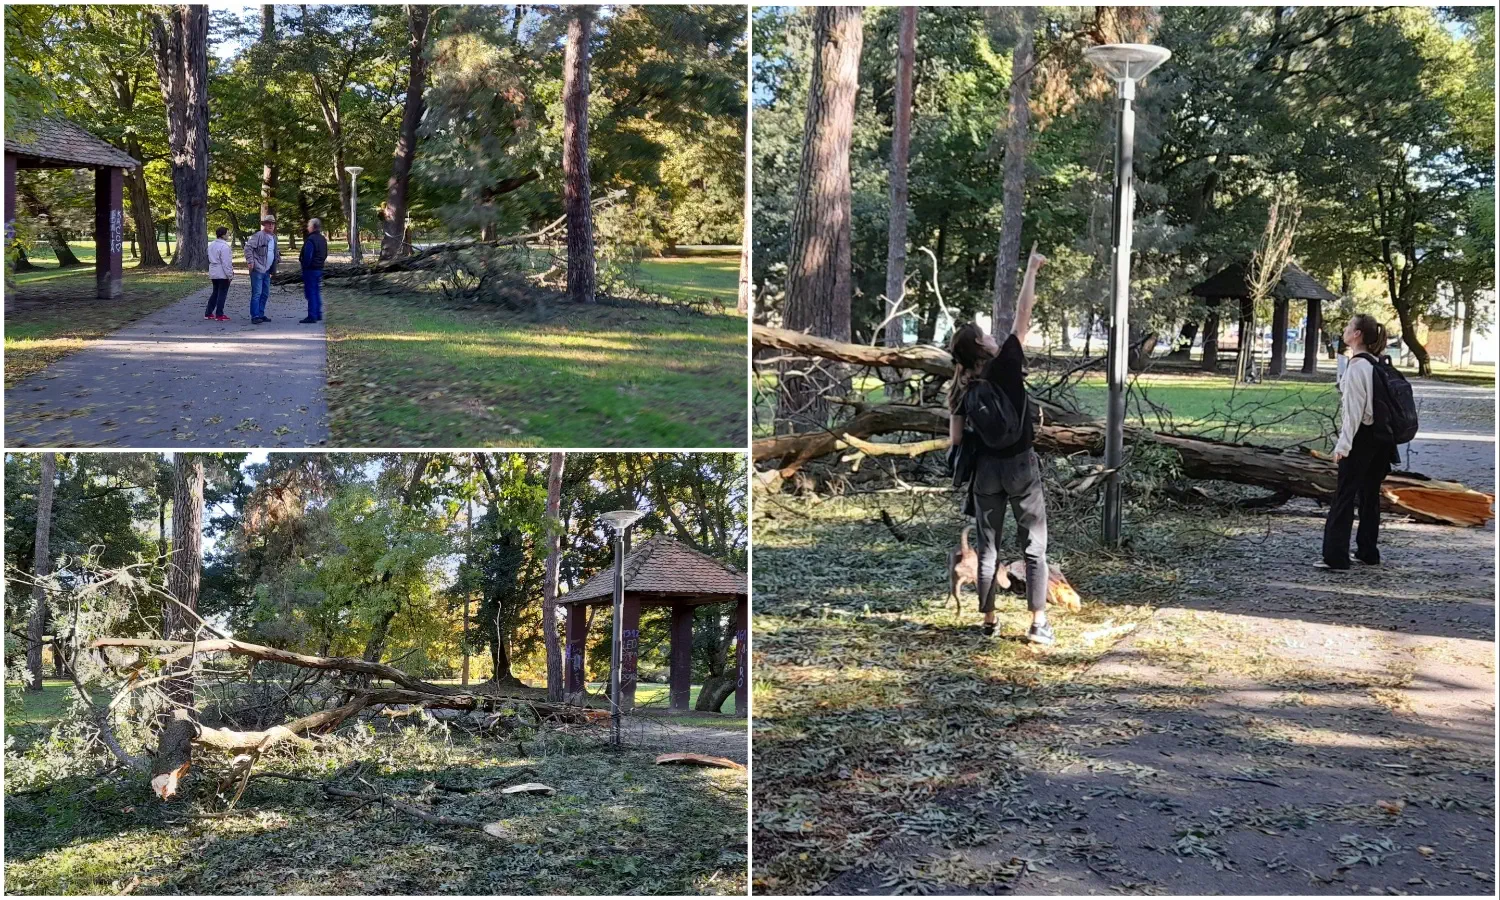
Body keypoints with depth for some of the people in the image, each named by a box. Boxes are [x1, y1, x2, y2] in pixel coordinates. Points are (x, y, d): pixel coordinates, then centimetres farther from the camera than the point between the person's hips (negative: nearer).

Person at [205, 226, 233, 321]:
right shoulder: (224, 246, -18)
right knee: (222, 294, -1)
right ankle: (219, 315, 1)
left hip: (213, 274, 9)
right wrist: (230, 274, -16)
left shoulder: (211, 245, 11)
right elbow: (226, 262, -20)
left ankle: (208, 313, 18)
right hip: (223, 274, -9)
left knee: (215, 293, 18)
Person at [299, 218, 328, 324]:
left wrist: (304, 266, -10)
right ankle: (318, 315, 19)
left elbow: (307, 256, -21)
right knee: (317, 292, 15)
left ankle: (312, 316, -5)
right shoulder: (323, 239, 11)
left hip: (310, 269, -9)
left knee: (310, 293, -5)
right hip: (319, 269, 9)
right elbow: (325, 255, 18)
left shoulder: (310, 240, -19)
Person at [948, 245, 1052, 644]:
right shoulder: (1006, 365, -10)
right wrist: (1032, 270, 2)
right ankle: (1039, 623, -1)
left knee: (988, 549, 13)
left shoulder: (961, 389, 0)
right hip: (1021, 465, -3)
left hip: (985, 471, 3)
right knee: (1035, 548, 4)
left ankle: (988, 621, 15)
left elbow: (955, 440, 0)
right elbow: (1023, 315, -5)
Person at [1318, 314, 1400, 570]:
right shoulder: (1376, 364, 11)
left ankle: (1335, 556, -6)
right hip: (1381, 438, 9)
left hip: (1361, 436, -9)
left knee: (1344, 496, -6)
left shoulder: (1357, 366, -15)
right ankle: (1368, 552, 21)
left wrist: (1343, 444, -18)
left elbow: (1353, 409, -19)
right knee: (1370, 494, 15)